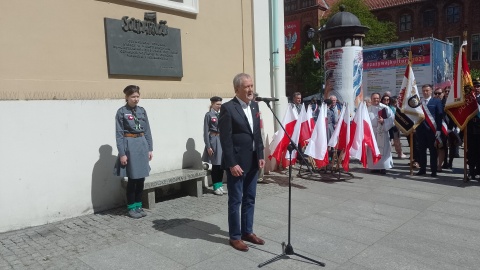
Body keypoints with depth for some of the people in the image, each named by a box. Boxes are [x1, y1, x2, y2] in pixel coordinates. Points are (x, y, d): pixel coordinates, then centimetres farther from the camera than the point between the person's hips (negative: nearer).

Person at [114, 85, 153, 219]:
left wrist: (150, 148, 6)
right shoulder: (121, 112, -6)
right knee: (132, 178, 2)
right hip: (130, 145, -5)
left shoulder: (142, 111, 8)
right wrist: (122, 153, -14)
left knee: (141, 178, 9)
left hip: (142, 145, 5)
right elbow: (119, 134, -9)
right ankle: (131, 207, 17)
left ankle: (138, 205, 23)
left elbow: (147, 131, 10)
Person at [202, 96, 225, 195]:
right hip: (214, 140, -6)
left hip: (222, 140, 6)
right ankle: (216, 187, 11)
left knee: (221, 165, 8)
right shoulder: (208, 115, -6)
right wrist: (208, 146, -14)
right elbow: (206, 132, -9)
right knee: (215, 165, 1)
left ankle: (220, 186, 18)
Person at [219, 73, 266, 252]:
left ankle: (248, 231, 30)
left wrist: (260, 156, 7)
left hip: (253, 161, 7)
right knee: (235, 201, 4)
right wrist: (232, 164, -18)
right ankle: (235, 236, 18)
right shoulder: (228, 108, -12)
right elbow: (225, 139, -15)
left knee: (250, 199, 15)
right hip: (237, 162, -7)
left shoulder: (254, 106, 10)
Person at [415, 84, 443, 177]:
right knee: (421, 150, 7)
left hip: (432, 129, -2)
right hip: (420, 129, 3)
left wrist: (438, 129, -9)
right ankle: (422, 169, 17)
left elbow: (439, 116, -2)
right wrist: (415, 127, -1)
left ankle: (434, 170, 10)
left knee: (433, 151, 3)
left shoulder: (436, 101, 3)